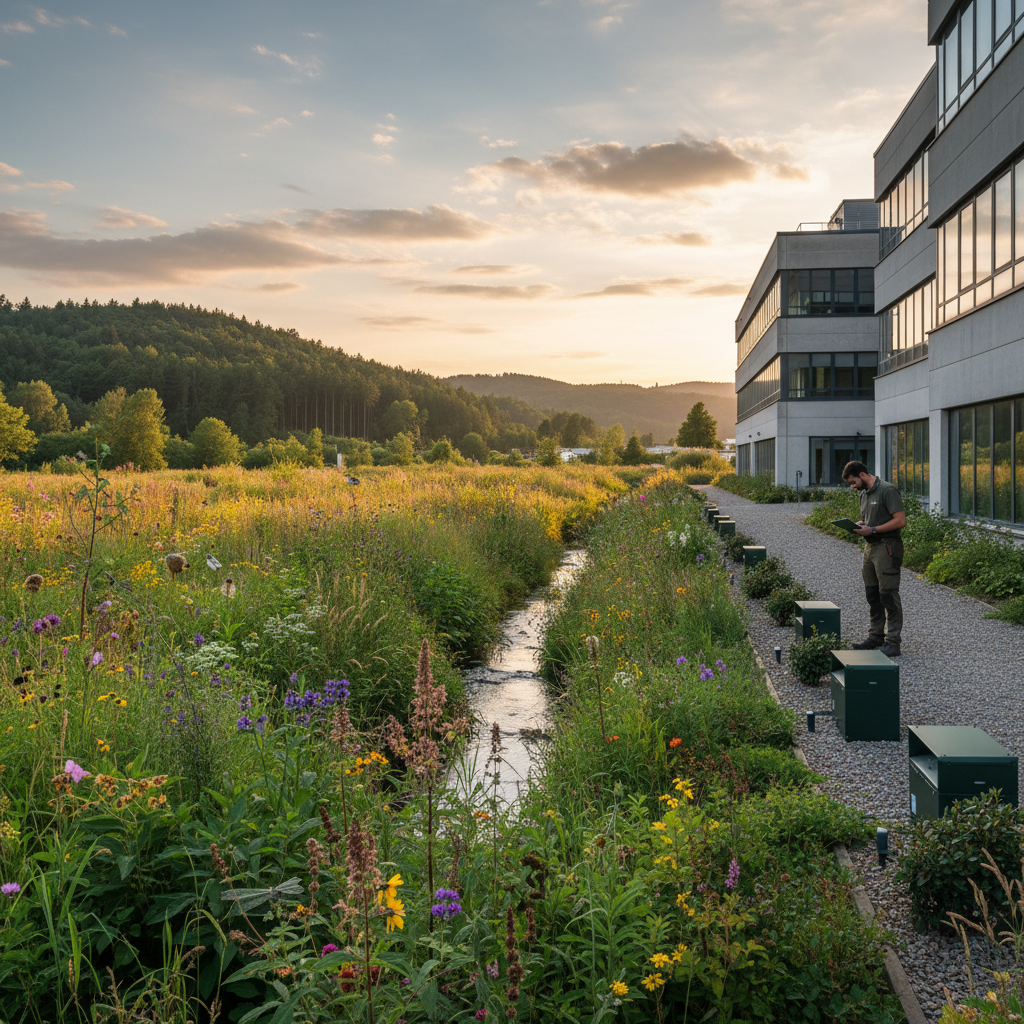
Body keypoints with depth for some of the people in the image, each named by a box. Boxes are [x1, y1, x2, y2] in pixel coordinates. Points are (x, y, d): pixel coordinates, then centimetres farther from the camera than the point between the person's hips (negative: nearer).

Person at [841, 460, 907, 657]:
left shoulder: (888, 491, -13)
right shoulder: (863, 493, 15)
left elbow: (900, 520, -18)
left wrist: (873, 530, -19)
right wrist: (860, 525, 4)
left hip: (886, 548, -9)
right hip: (870, 546, 9)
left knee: (889, 595, -7)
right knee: (872, 594, 13)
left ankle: (892, 642, -5)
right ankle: (876, 636, 23)